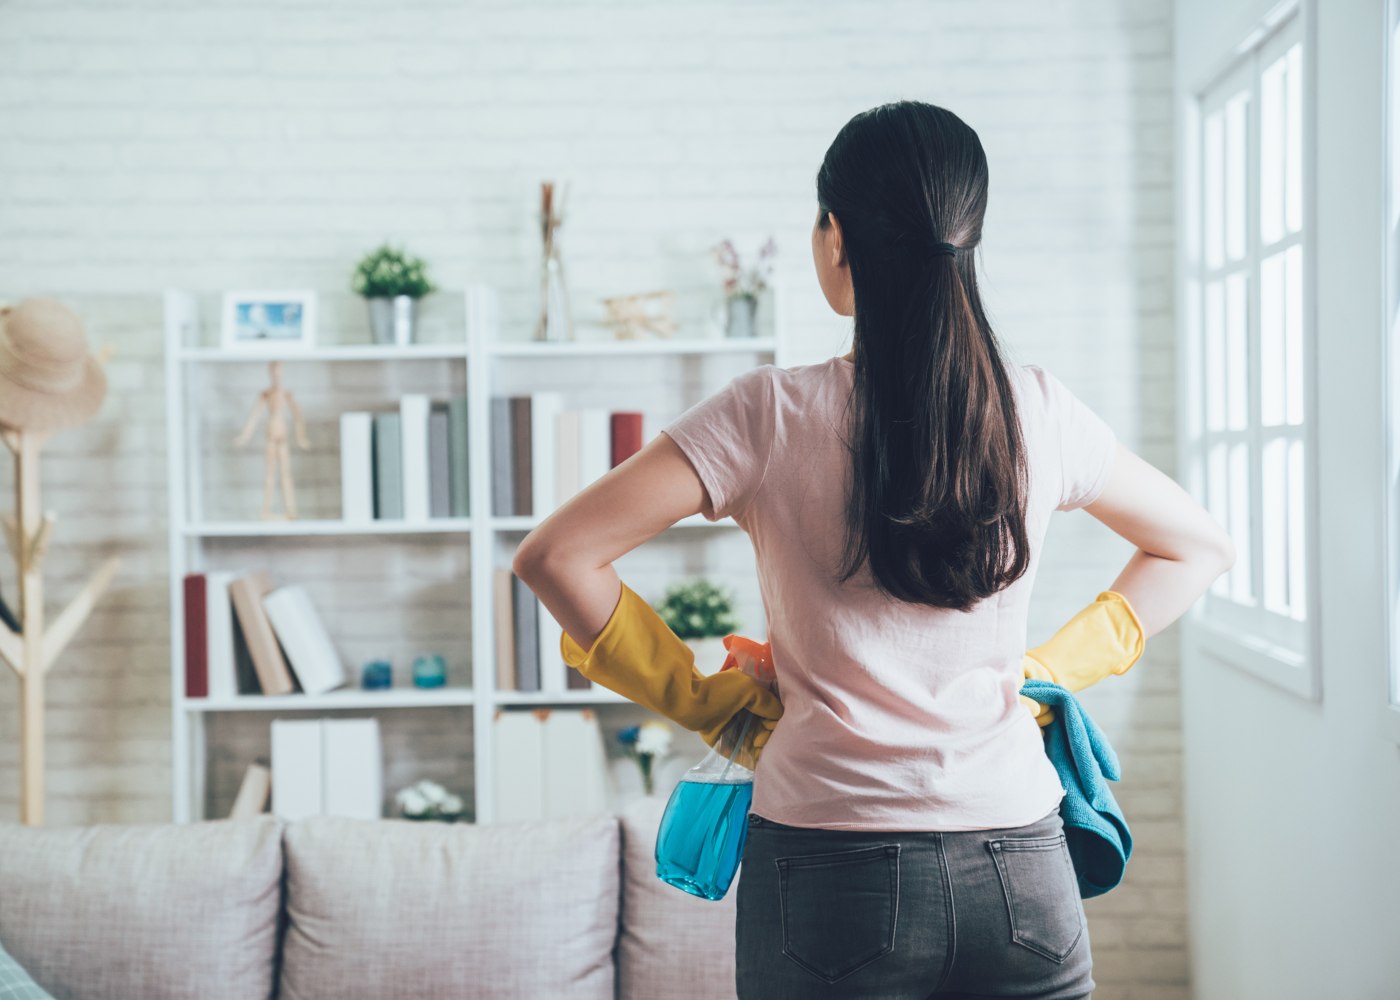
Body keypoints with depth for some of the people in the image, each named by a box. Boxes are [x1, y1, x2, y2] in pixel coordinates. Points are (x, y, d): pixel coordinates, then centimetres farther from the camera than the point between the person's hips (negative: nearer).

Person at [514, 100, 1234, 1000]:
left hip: (832, 871, -2)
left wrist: (700, 697, 0)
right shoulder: (1039, 410, -1)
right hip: (1021, 874, 3)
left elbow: (556, 557, -11)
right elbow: (1199, 545, 15)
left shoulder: (771, 415, -9)